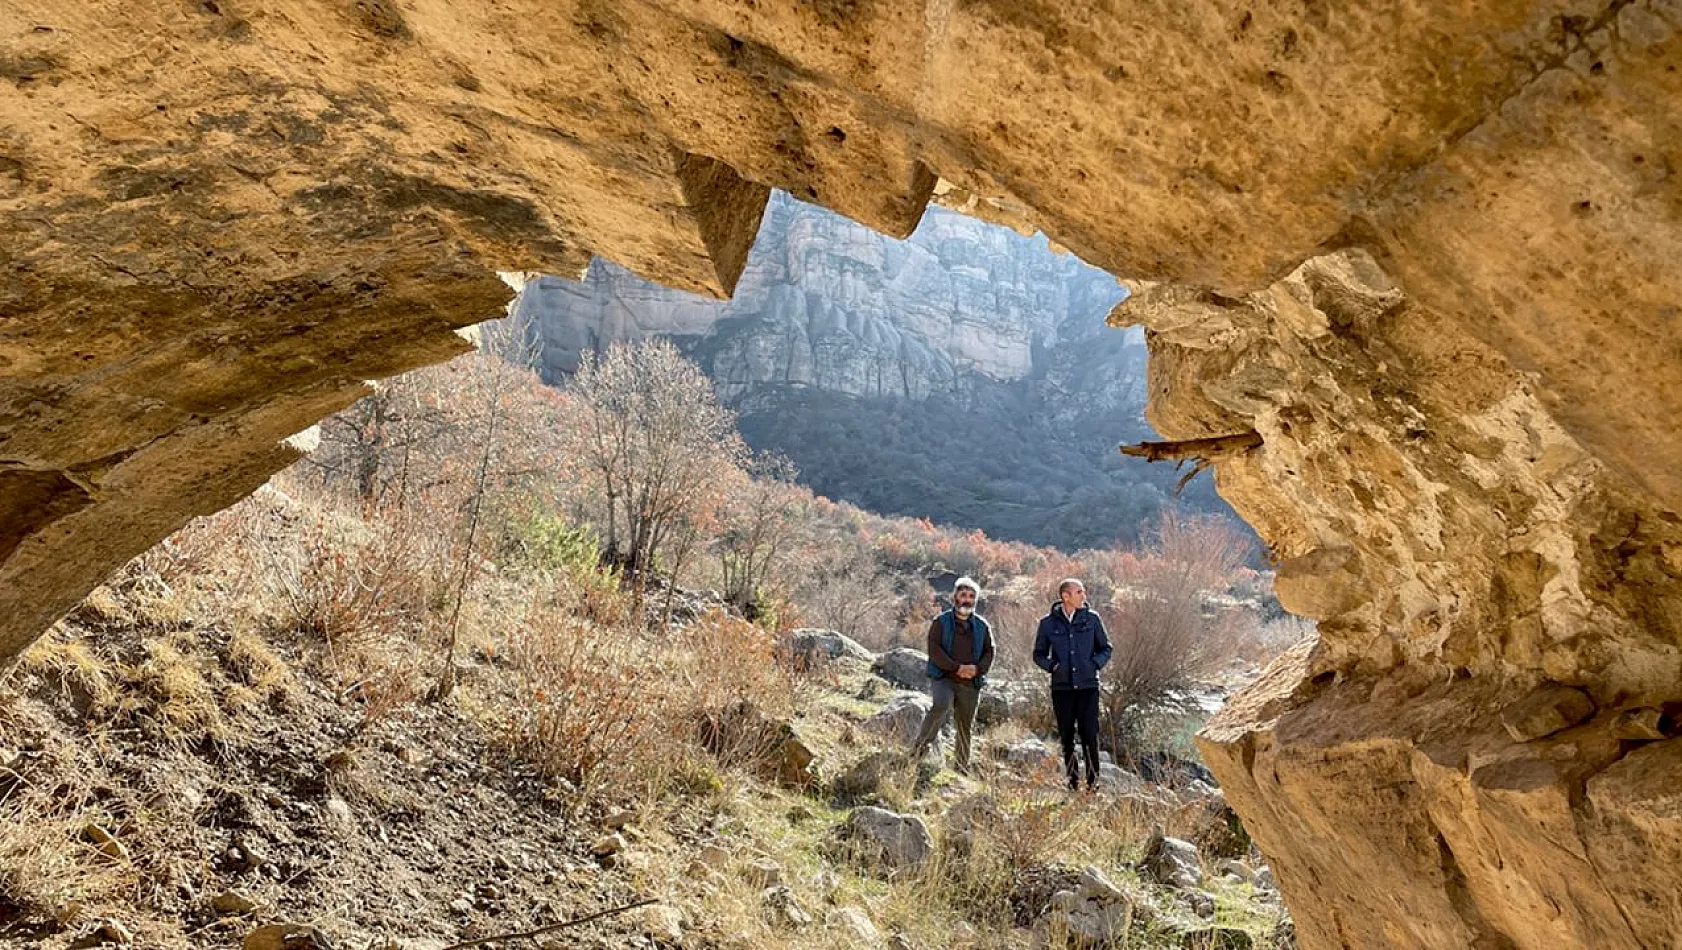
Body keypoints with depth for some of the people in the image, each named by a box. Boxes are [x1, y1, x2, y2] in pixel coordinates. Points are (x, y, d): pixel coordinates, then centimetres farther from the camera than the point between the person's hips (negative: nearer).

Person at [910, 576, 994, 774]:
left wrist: (977, 668, -11)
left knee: (966, 726, 7)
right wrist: (957, 668, -17)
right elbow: (934, 650, -7)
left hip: (971, 683, 4)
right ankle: (921, 745, -16)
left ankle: (962, 768, 19)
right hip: (943, 677, -4)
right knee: (942, 705, -31)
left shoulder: (982, 626, 13)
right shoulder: (941, 622, 2)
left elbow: (989, 652, 10)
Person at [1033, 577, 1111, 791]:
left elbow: (1105, 649, 12)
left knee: (1089, 735, -7)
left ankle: (1093, 781, 3)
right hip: (1061, 688, 1)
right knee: (1066, 737, 7)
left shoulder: (1091, 618, 2)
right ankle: (1072, 780, 18)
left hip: (1088, 686, -1)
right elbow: (1038, 654, 11)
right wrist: (1052, 666, -7)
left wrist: (1095, 664, -6)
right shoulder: (1049, 623, 1)